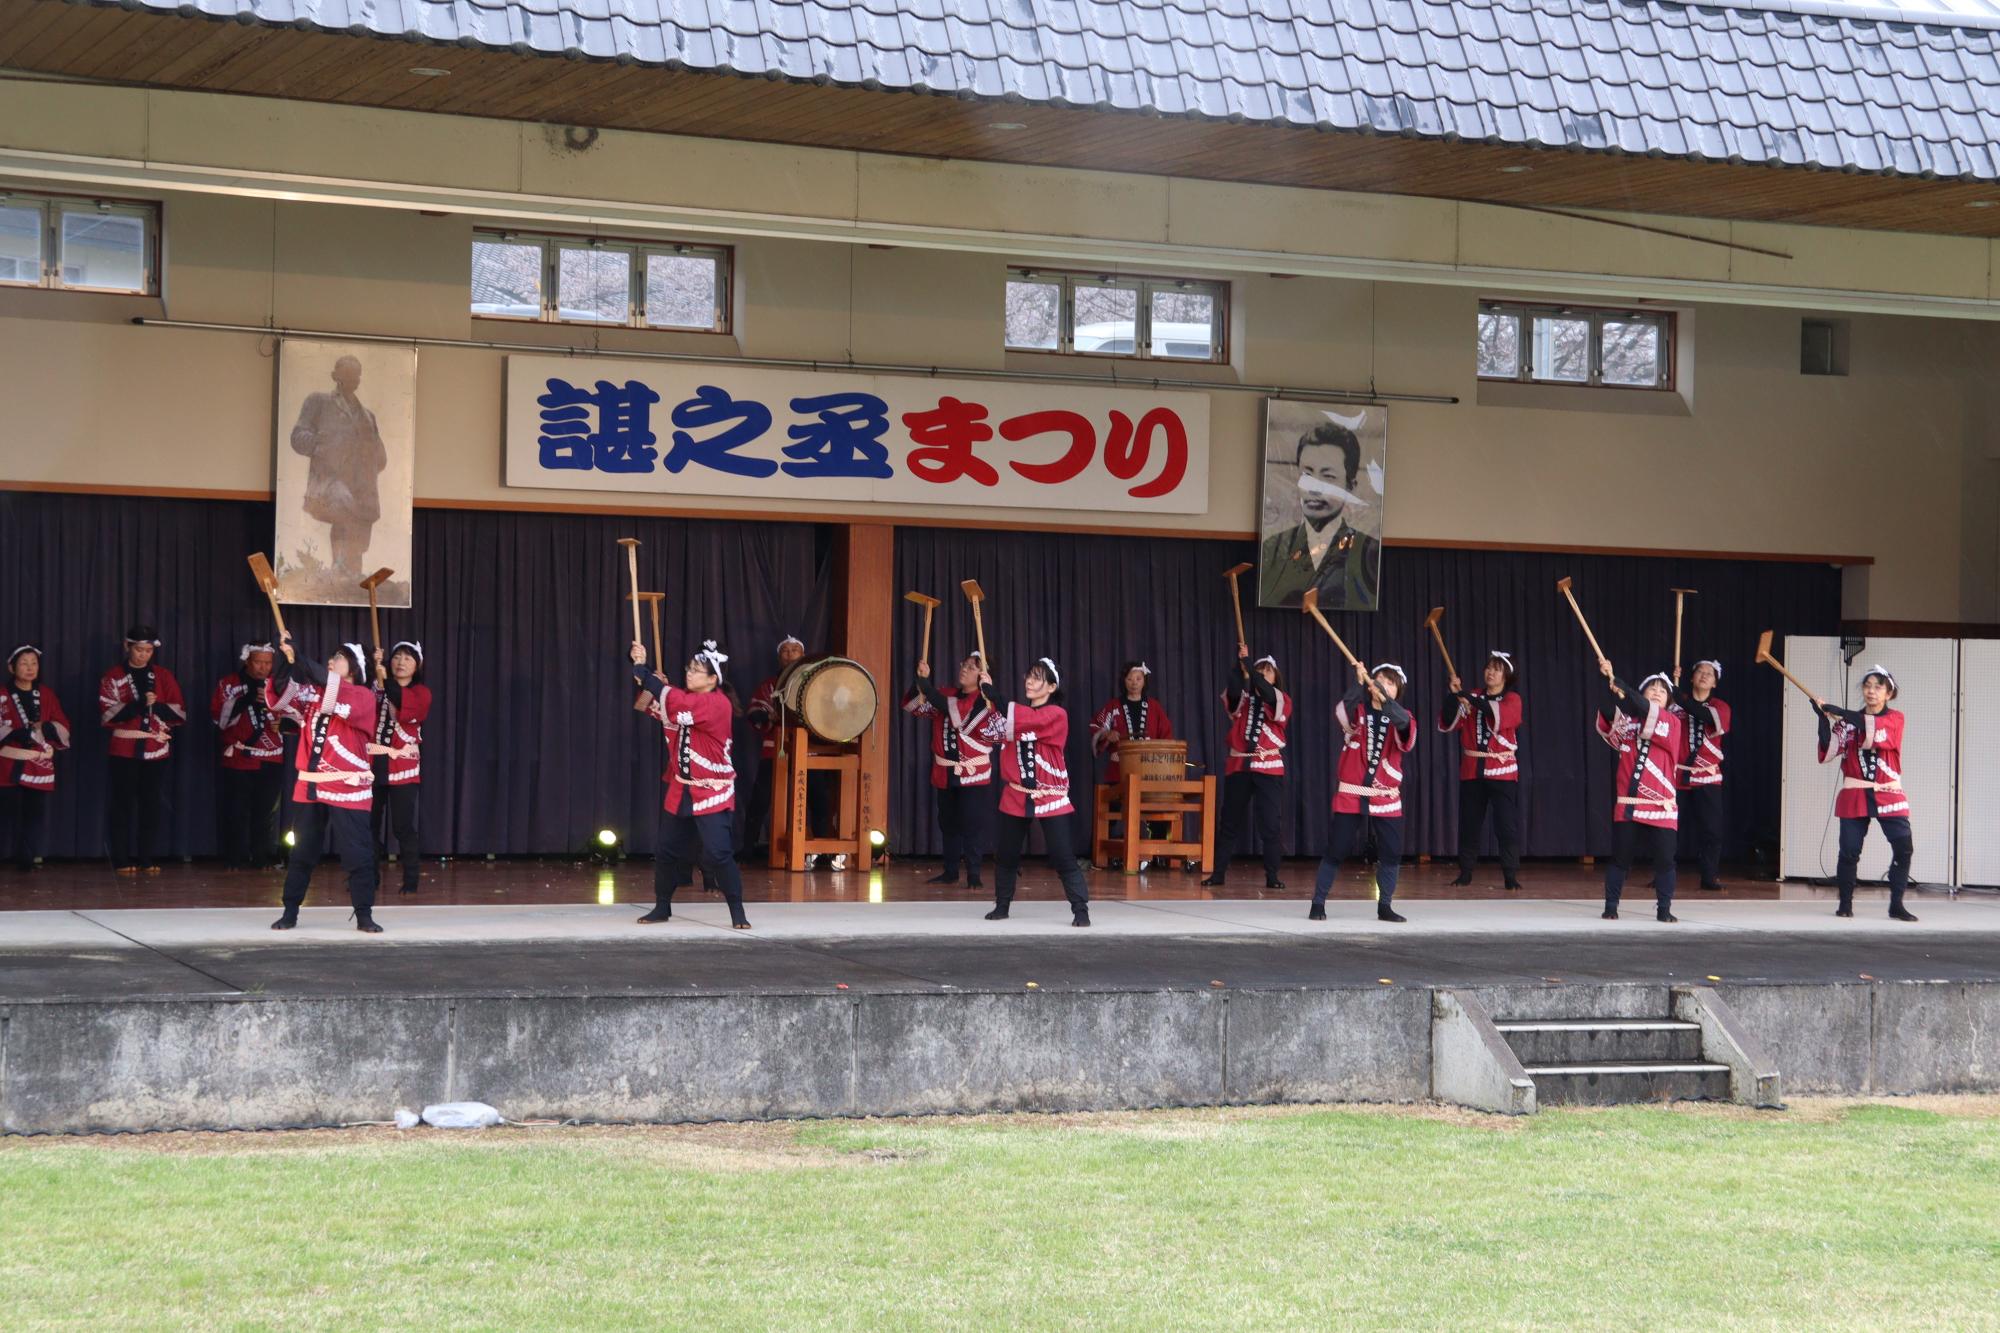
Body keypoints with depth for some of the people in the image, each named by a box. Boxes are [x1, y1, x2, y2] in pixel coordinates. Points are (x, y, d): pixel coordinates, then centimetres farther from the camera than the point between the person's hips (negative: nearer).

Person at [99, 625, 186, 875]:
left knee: (154, 804, -1)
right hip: (124, 750, -2)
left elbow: (180, 713, 4)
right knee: (124, 804, -3)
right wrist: (139, 705, -20)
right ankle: (123, 860, 1)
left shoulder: (163, 676, 10)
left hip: (156, 750, 2)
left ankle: (149, 859, 5)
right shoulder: (113, 677, 4)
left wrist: (156, 706, -14)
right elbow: (107, 714, -8)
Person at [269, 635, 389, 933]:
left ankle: (364, 916, 6)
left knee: (357, 853, -3)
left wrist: (300, 661, -27)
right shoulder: (313, 692, 13)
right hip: (310, 785, 5)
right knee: (302, 851, 10)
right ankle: (290, 913, 17)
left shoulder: (363, 696, -4)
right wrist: (284, 663, -15)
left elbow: (339, 700, -24)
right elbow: (281, 695, 4)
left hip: (347, 788, -5)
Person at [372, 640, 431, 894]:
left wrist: (385, 680, -28)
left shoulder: (421, 692, 3)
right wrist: (374, 672, -17)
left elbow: (408, 709, -20)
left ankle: (411, 880, 0)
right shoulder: (377, 687, 14)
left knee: (403, 826, -5)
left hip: (403, 768, -3)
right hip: (374, 765, 3)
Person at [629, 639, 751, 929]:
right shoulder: (686, 699, 10)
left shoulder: (718, 704, -18)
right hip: (681, 790, 8)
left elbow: (678, 703, -27)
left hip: (712, 793, -8)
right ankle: (662, 908, 24)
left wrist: (641, 671, -24)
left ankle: (737, 913, -4)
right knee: (667, 850, 10)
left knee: (718, 853, -13)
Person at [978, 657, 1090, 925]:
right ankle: (1001, 906, 24)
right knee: (1005, 854, 10)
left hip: (1050, 798, -6)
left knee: (1063, 857, -9)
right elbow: (994, 733, -2)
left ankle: (1081, 910, -6)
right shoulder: (1021, 713, 10)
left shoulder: (1056, 715, -11)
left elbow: (1018, 721, -25)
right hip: (1016, 796, 6)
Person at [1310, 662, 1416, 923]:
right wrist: (1359, 685, -36)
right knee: (1336, 851, -1)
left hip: (1386, 798, 2)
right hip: (1351, 795, -2)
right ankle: (1318, 904, 8)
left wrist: (1384, 698, -40)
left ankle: (1384, 907, 12)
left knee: (1391, 852, -1)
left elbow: (1402, 721, -24)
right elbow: (1343, 713, -24)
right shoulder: (1358, 712, 1)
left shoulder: (1402, 718, 2)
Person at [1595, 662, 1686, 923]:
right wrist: (1608, 680, -25)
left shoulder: (1673, 722, 3)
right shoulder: (1628, 720, 9)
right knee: (1620, 858, 5)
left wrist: (1622, 686, -26)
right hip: (1628, 804, 1)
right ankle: (1610, 907, 13)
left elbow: (1650, 714, -16)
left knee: (1664, 859, 0)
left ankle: (1664, 909, 10)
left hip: (1661, 806, -1)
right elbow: (1609, 715, -10)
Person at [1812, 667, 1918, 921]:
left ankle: (1896, 905, 1)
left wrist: (1840, 713, -25)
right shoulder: (1848, 720, 7)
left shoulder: (1895, 718, 2)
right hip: (1855, 795, 1)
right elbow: (1827, 754, -4)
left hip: (1889, 795, -1)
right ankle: (1845, 903, 12)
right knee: (1849, 851, -3)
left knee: (1904, 849, -9)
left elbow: (1875, 733, -20)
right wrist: (1824, 718, -14)